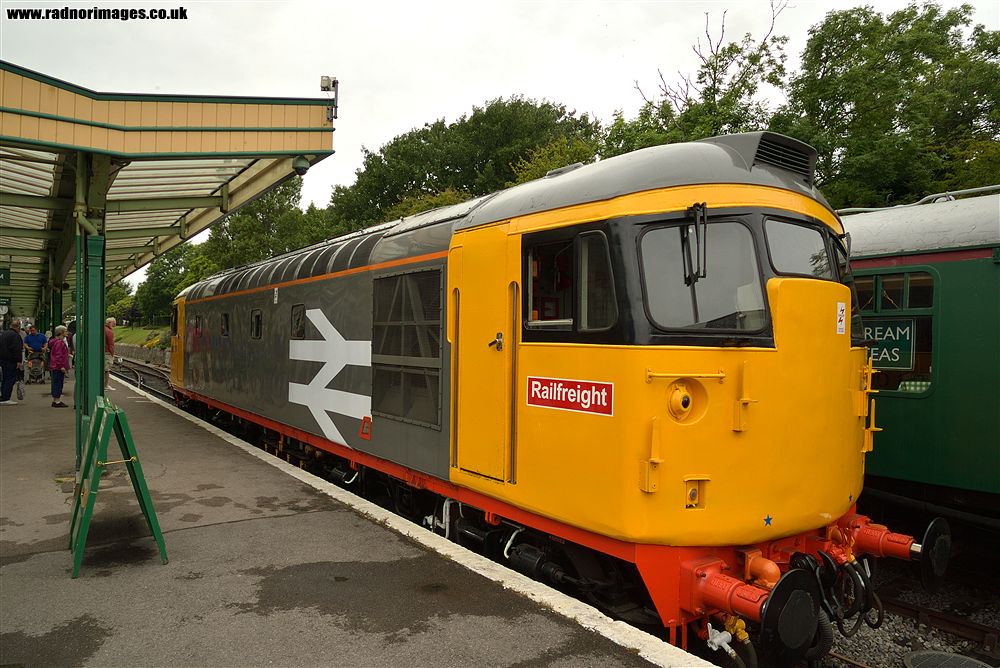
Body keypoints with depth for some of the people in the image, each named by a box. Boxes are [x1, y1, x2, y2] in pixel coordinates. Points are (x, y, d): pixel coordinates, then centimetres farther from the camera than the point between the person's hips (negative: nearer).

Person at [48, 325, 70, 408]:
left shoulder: (56, 341, 17)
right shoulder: (59, 343, -16)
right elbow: (59, 355, -21)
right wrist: (62, 366, -22)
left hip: (55, 367, 11)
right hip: (59, 367, -11)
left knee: (55, 383, 14)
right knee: (58, 383, -7)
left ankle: (55, 401, 20)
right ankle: (57, 401, -4)